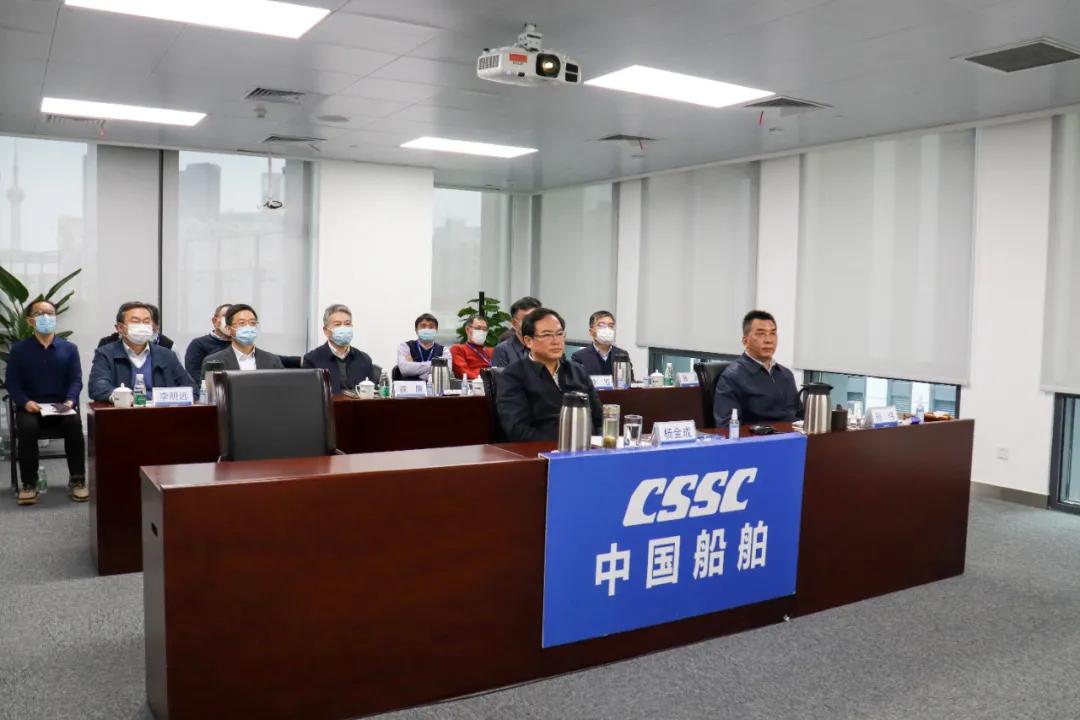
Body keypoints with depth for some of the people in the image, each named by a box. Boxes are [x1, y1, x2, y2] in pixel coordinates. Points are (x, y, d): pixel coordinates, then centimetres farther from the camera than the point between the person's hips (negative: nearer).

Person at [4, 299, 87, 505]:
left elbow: (76, 380, 5)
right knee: (27, 427, -34)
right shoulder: (18, 349, 9)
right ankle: (29, 483, -19)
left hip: (62, 406, 0)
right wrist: (25, 402, -15)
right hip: (30, 407, 0)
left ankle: (77, 480, -22)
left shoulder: (69, 348, 10)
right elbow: (11, 382, 3)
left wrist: (70, 400, -15)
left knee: (75, 423, -33)